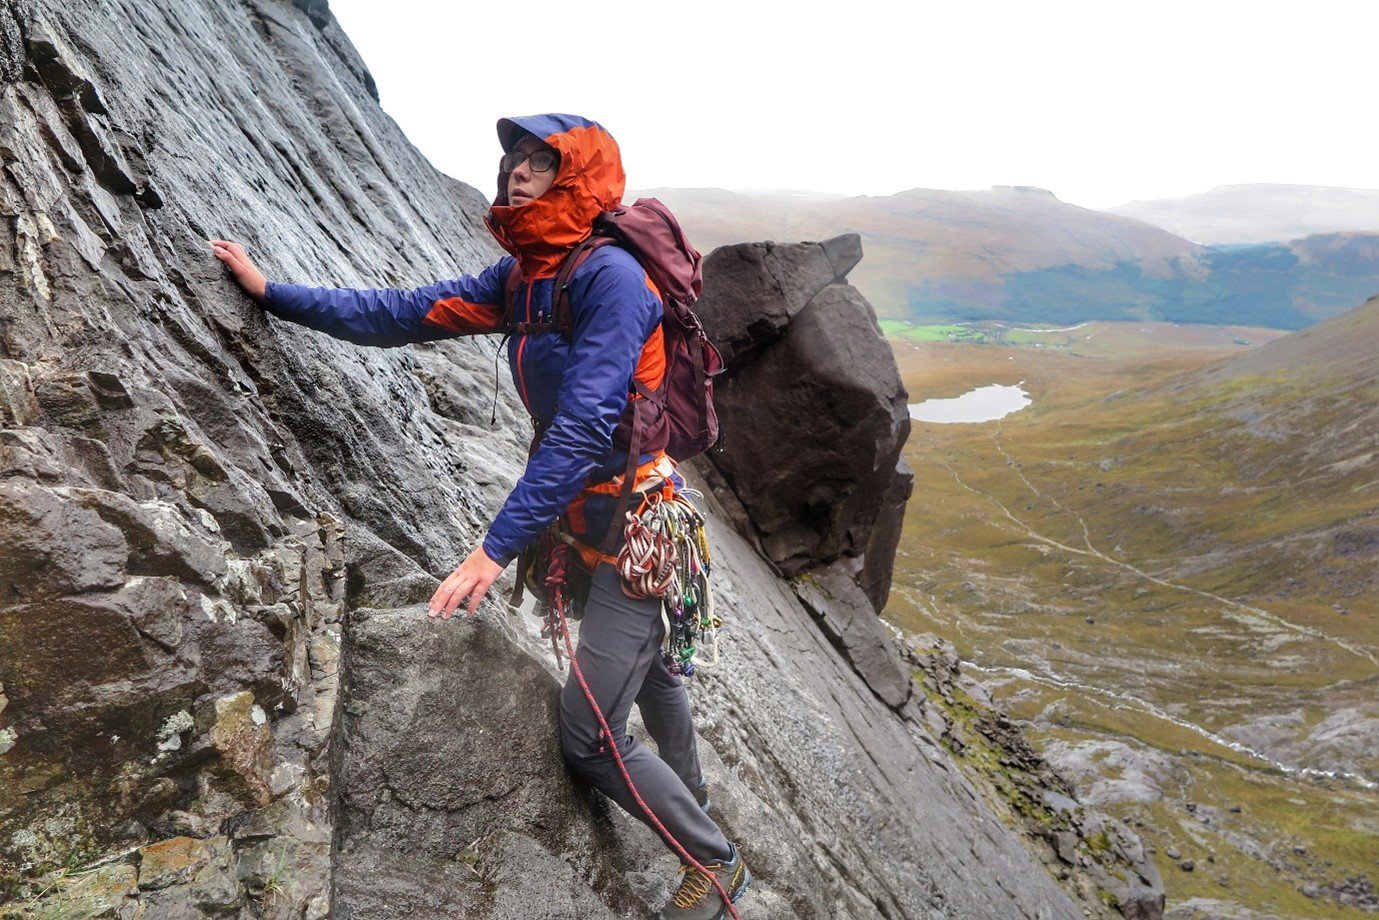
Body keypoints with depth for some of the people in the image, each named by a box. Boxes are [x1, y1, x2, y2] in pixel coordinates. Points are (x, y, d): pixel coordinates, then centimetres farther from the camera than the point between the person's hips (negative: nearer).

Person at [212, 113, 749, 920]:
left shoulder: (609, 274, -24)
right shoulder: (521, 277, 3)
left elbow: (584, 425, -30)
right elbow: (406, 314, 6)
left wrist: (498, 548, -32)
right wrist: (272, 293, 7)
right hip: (594, 516, 8)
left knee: (590, 737, -3)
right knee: (648, 667, 27)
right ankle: (689, 795, 54)